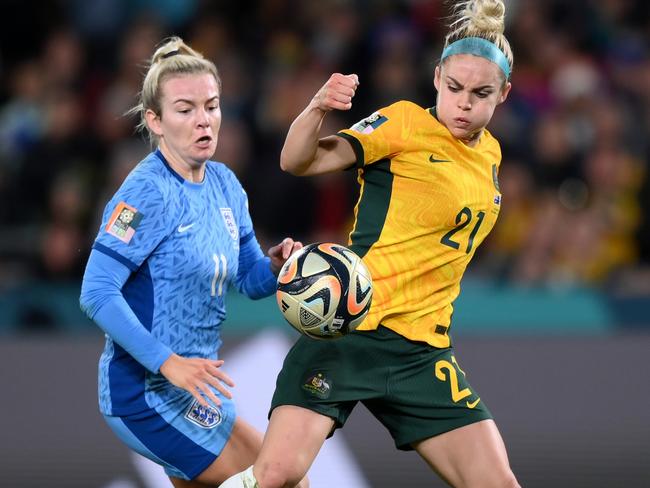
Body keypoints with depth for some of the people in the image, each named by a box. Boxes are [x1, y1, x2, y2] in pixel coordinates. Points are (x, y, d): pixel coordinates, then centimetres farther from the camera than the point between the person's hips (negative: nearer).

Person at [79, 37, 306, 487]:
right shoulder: (148, 192, -19)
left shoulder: (224, 184, 6)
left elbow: (250, 280, 13)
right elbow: (97, 293, -26)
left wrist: (276, 266, -11)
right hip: (147, 395, -9)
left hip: (196, 391, 9)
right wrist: (169, 363, -32)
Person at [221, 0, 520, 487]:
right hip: (348, 331, -6)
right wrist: (317, 110, -36)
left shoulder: (490, 155, 15)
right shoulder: (405, 122, -5)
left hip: (423, 351, 6)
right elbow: (299, 161, -17)